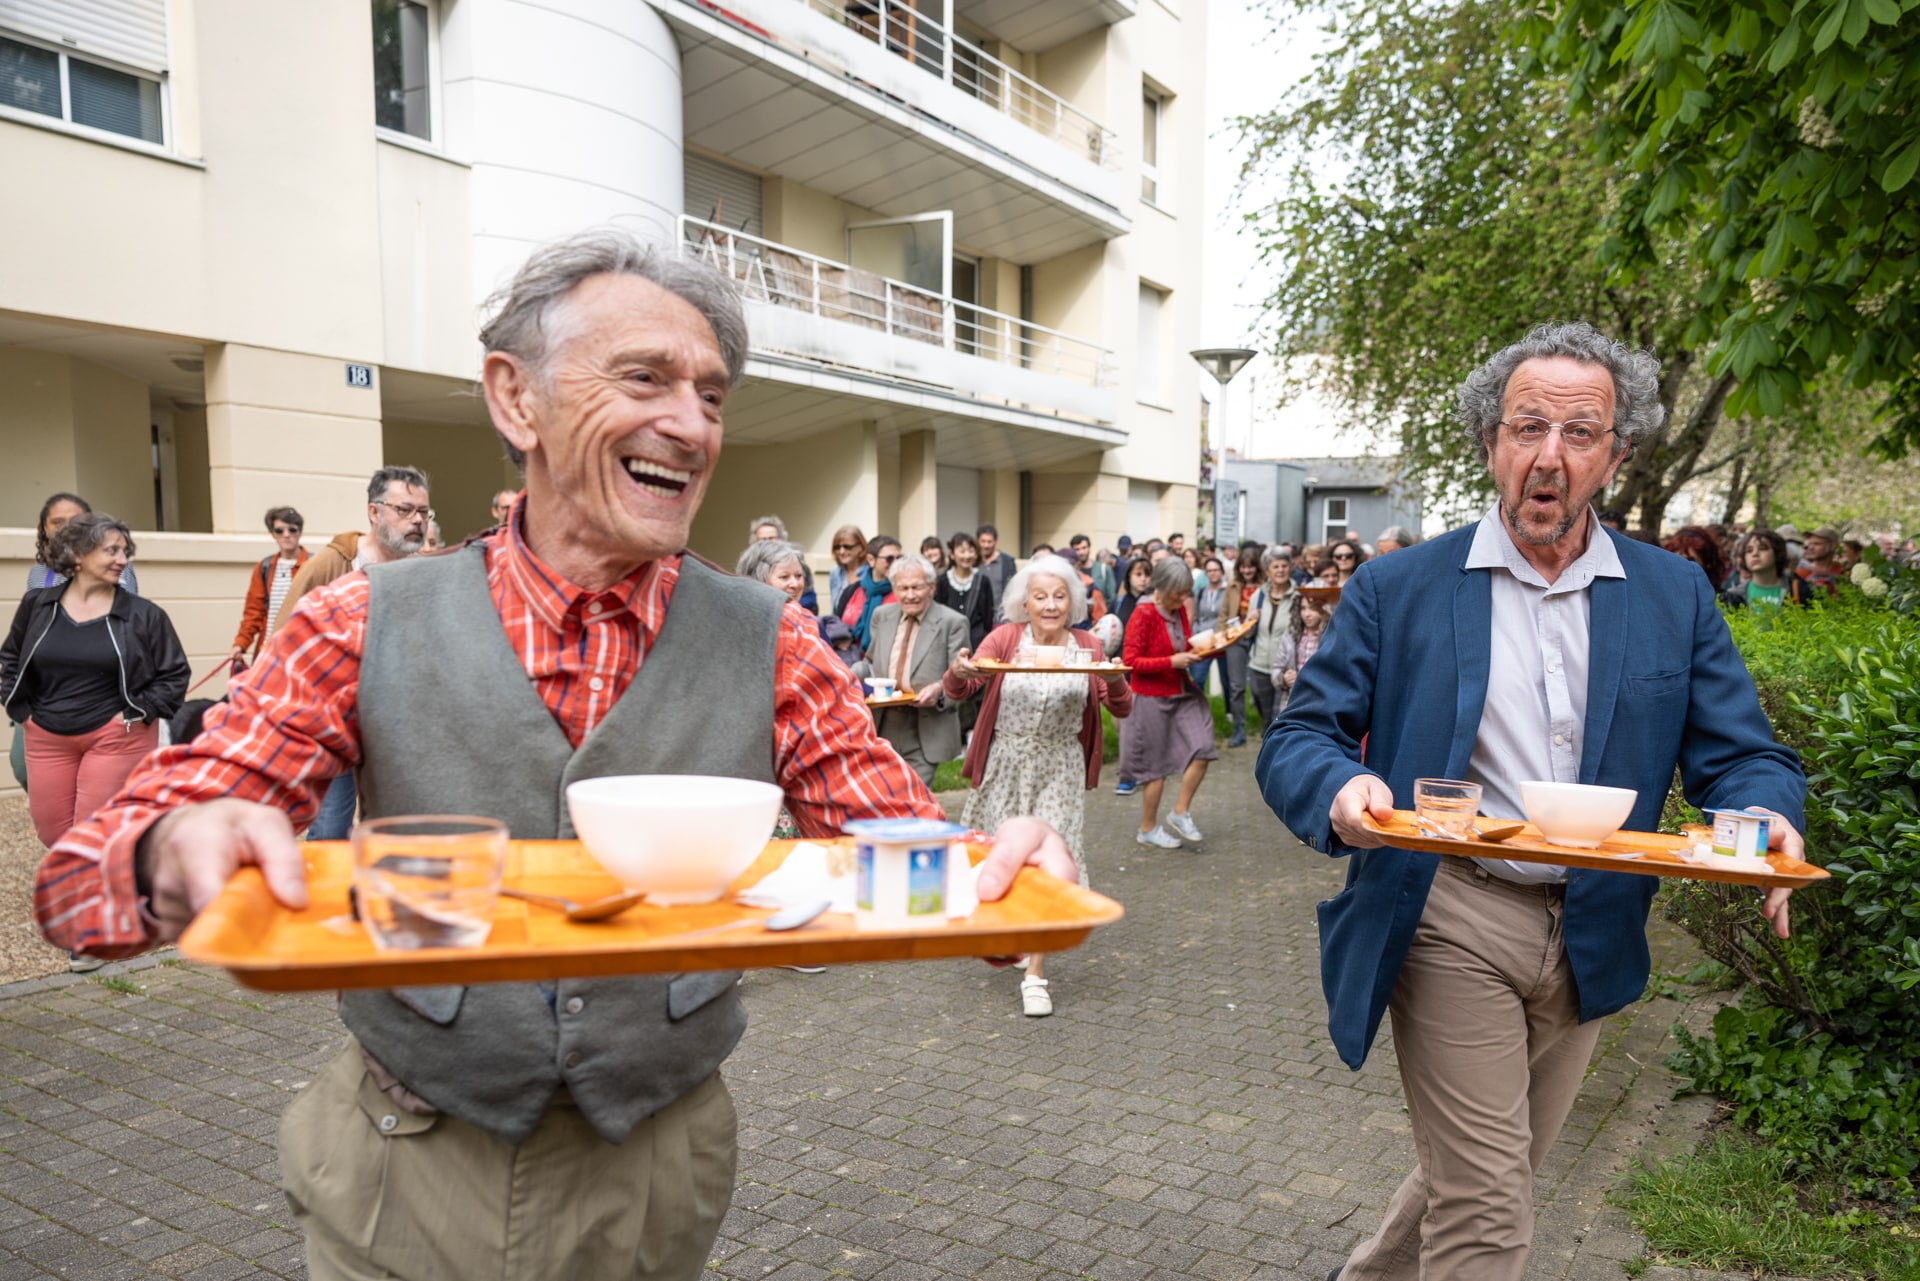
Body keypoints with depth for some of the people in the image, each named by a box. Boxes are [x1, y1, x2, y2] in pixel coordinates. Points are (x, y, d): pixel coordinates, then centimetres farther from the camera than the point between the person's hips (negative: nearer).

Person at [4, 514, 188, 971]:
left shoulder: (142, 615, -6)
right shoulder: (37, 606, 2)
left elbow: (174, 674, -2)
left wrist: (138, 714, -10)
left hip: (115, 736, -3)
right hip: (47, 739, 4)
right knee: (54, 834, 11)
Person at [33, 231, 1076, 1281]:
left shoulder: (767, 645, -8)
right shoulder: (371, 628, -10)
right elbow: (79, 879, -9)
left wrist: (995, 869, -29)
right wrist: (178, 852, -32)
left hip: (659, 1176, 1)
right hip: (399, 1187, 0)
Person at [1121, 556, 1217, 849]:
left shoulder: (1180, 610, 5)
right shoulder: (1143, 615, -17)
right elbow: (1131, 661, -18)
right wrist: (1172, 662, -23)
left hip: (1182, 693, 7)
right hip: (1153, 698, -7)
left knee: (1202, 748, -4)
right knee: (1156, 764, 3)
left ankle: (1180, 812, 14)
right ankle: (1148, 829, 20)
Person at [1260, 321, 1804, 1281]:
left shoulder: (1677, 598, 5)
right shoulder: (1395, 588, -4)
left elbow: (1741, 755, 4)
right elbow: (1297, 740, -5)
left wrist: (1768, 824, -20)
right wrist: (1342, 791, -28)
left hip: (1589, 940, 4)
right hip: (1450, 924, -4)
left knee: (1491, 1176, 20)